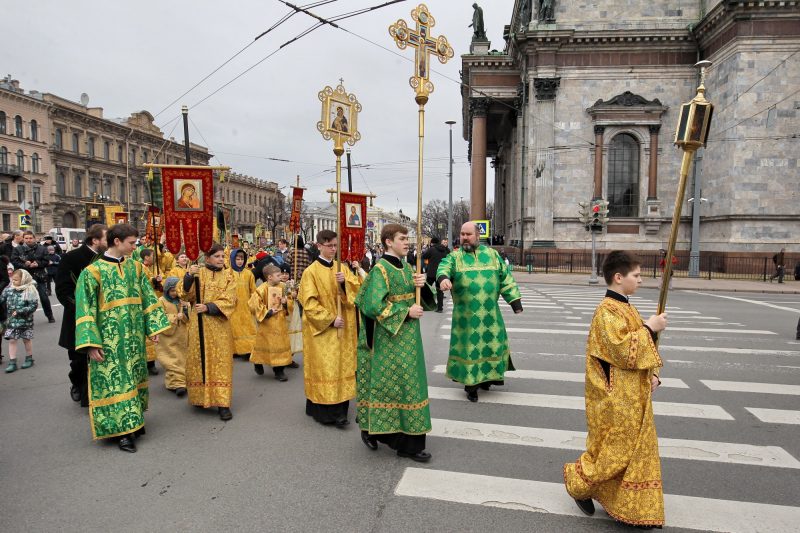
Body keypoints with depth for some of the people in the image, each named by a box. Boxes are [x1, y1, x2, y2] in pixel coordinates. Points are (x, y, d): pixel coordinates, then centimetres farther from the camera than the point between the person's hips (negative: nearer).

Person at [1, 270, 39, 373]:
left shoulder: (29, 291, -15)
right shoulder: (9, 289, -1)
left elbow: (33, 306, -18)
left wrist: (19, 311, -22)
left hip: (25, 320, -3)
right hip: (12, 320, 3)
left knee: (26, 339, 11)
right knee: (12, 340, 1)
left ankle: (29, 358, 28)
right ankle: (12, 362, 6)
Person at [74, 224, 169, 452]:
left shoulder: (135, 267, 5)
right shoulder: (93, 271, -10)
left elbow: (148, 298, 9)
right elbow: (85, 309, -10)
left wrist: (153, 327, 5)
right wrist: (91, 343, -15)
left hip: (134, 337, 5)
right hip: (109, 340, -5)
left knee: (133, 377, 14)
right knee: (114, 380, 1)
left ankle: (133, 420, 27)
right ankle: (122, 428, 8)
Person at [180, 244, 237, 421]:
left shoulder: (228, 276, 3)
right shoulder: (198, 273, 4)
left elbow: (228, 301, -6)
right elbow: (185, 295, -7)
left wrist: (208, 307, -18)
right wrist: (189, 276, -21)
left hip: (219, 326, -1)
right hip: (198, 325, 1)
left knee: (220, 362, -2)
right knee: (199, 360, 8)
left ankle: (222, 403, -1)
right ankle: (201, 397, 23)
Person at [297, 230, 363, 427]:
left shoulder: (342, 268, 8)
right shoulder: (311, 271, -8)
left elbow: (358, 287, 1)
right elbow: (309, 302, -12)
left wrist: (345, 281, -19)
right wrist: (330, 319, -17)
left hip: (342, 327, 5)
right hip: (321, 328, -5)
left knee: (341, 366, 7)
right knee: (323, 368, -2)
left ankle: (339, 408, 16)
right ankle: (322, 409, 9)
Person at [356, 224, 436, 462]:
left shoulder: (407, 267, 11)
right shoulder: (380, 269, -12)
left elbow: (423, 300, 12)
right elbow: (374, 306, -20)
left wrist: (422, 285, -9)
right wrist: (406, 312, -18)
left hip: (409, 335, 8)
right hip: (389, 336, -8)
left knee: (409, 383, 11)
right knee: (389, 383, -2)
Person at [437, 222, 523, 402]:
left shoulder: (492, 254, 8)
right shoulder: (455, 256, 3)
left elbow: (506, 278, 10)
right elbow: (444, 267, -18)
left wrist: (515, 300, 4)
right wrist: (443, 278, -42)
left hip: (490, 312, 2)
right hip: (466, 314, -2)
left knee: (491, 343, 9)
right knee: (469, 346, 2)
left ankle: (487, 377, 29)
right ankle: (471, 385, 13)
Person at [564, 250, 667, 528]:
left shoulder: (626, 308, 12)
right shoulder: (607, 312, -18)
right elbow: (622, 350, -27)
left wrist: (651, 375, 5)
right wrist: (649, 328, -18)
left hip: (634, 396, 10)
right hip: (615, 400, -9)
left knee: (640, 450, 15)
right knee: (613, 450, 1)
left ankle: (638, 510, 29)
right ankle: (578, 481, 24)